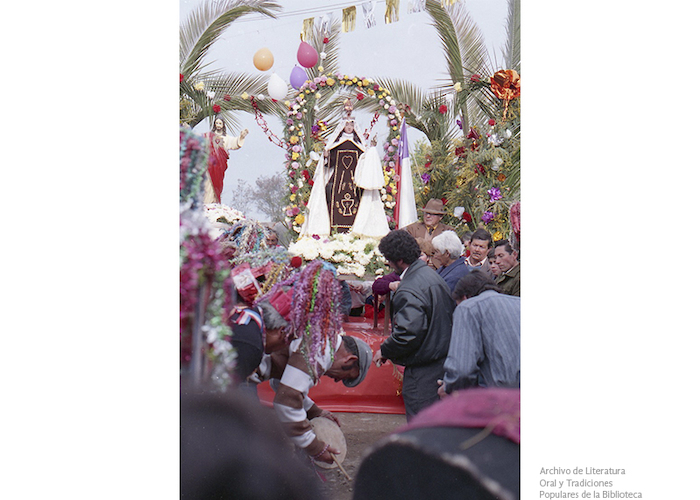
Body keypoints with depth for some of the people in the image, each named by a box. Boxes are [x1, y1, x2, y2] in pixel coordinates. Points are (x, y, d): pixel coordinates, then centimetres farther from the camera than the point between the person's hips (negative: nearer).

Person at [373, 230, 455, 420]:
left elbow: (407, 333, -28)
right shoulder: (432, 275, 8)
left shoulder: (409, 292, -22)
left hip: (422, 370, -10)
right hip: (443, 359, 10)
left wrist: (384, 351, -11)